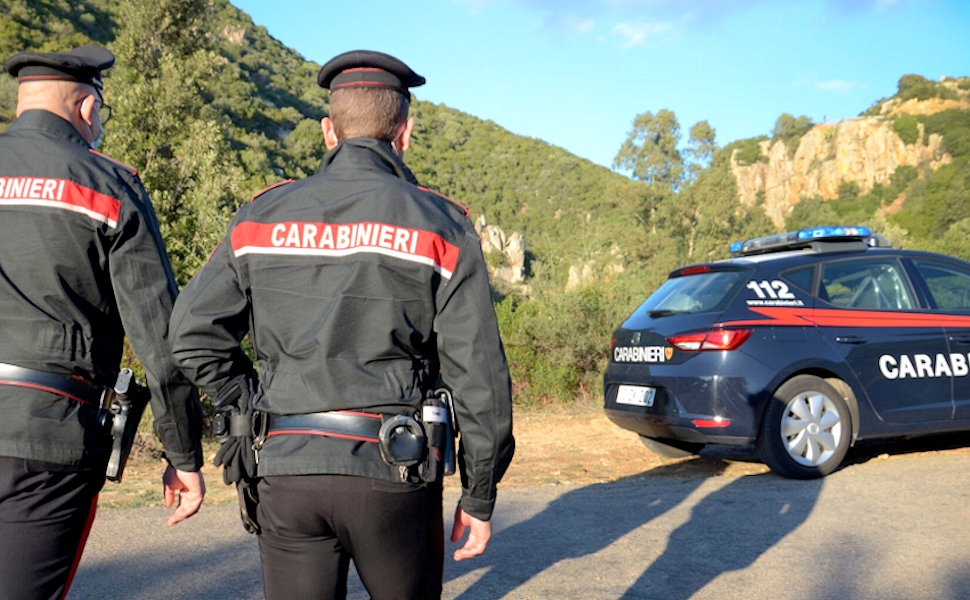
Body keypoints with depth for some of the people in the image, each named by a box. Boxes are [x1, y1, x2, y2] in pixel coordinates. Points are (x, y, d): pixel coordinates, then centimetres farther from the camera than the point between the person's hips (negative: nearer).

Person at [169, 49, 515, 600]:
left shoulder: (263, 215, 5)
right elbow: (478, 373, -7)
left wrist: (261, 409, 11)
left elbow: (194, 333, 2)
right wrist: (479, 496, 2)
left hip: (286, 471, 2)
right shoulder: (438, 225, -3)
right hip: (391, 472, -2)